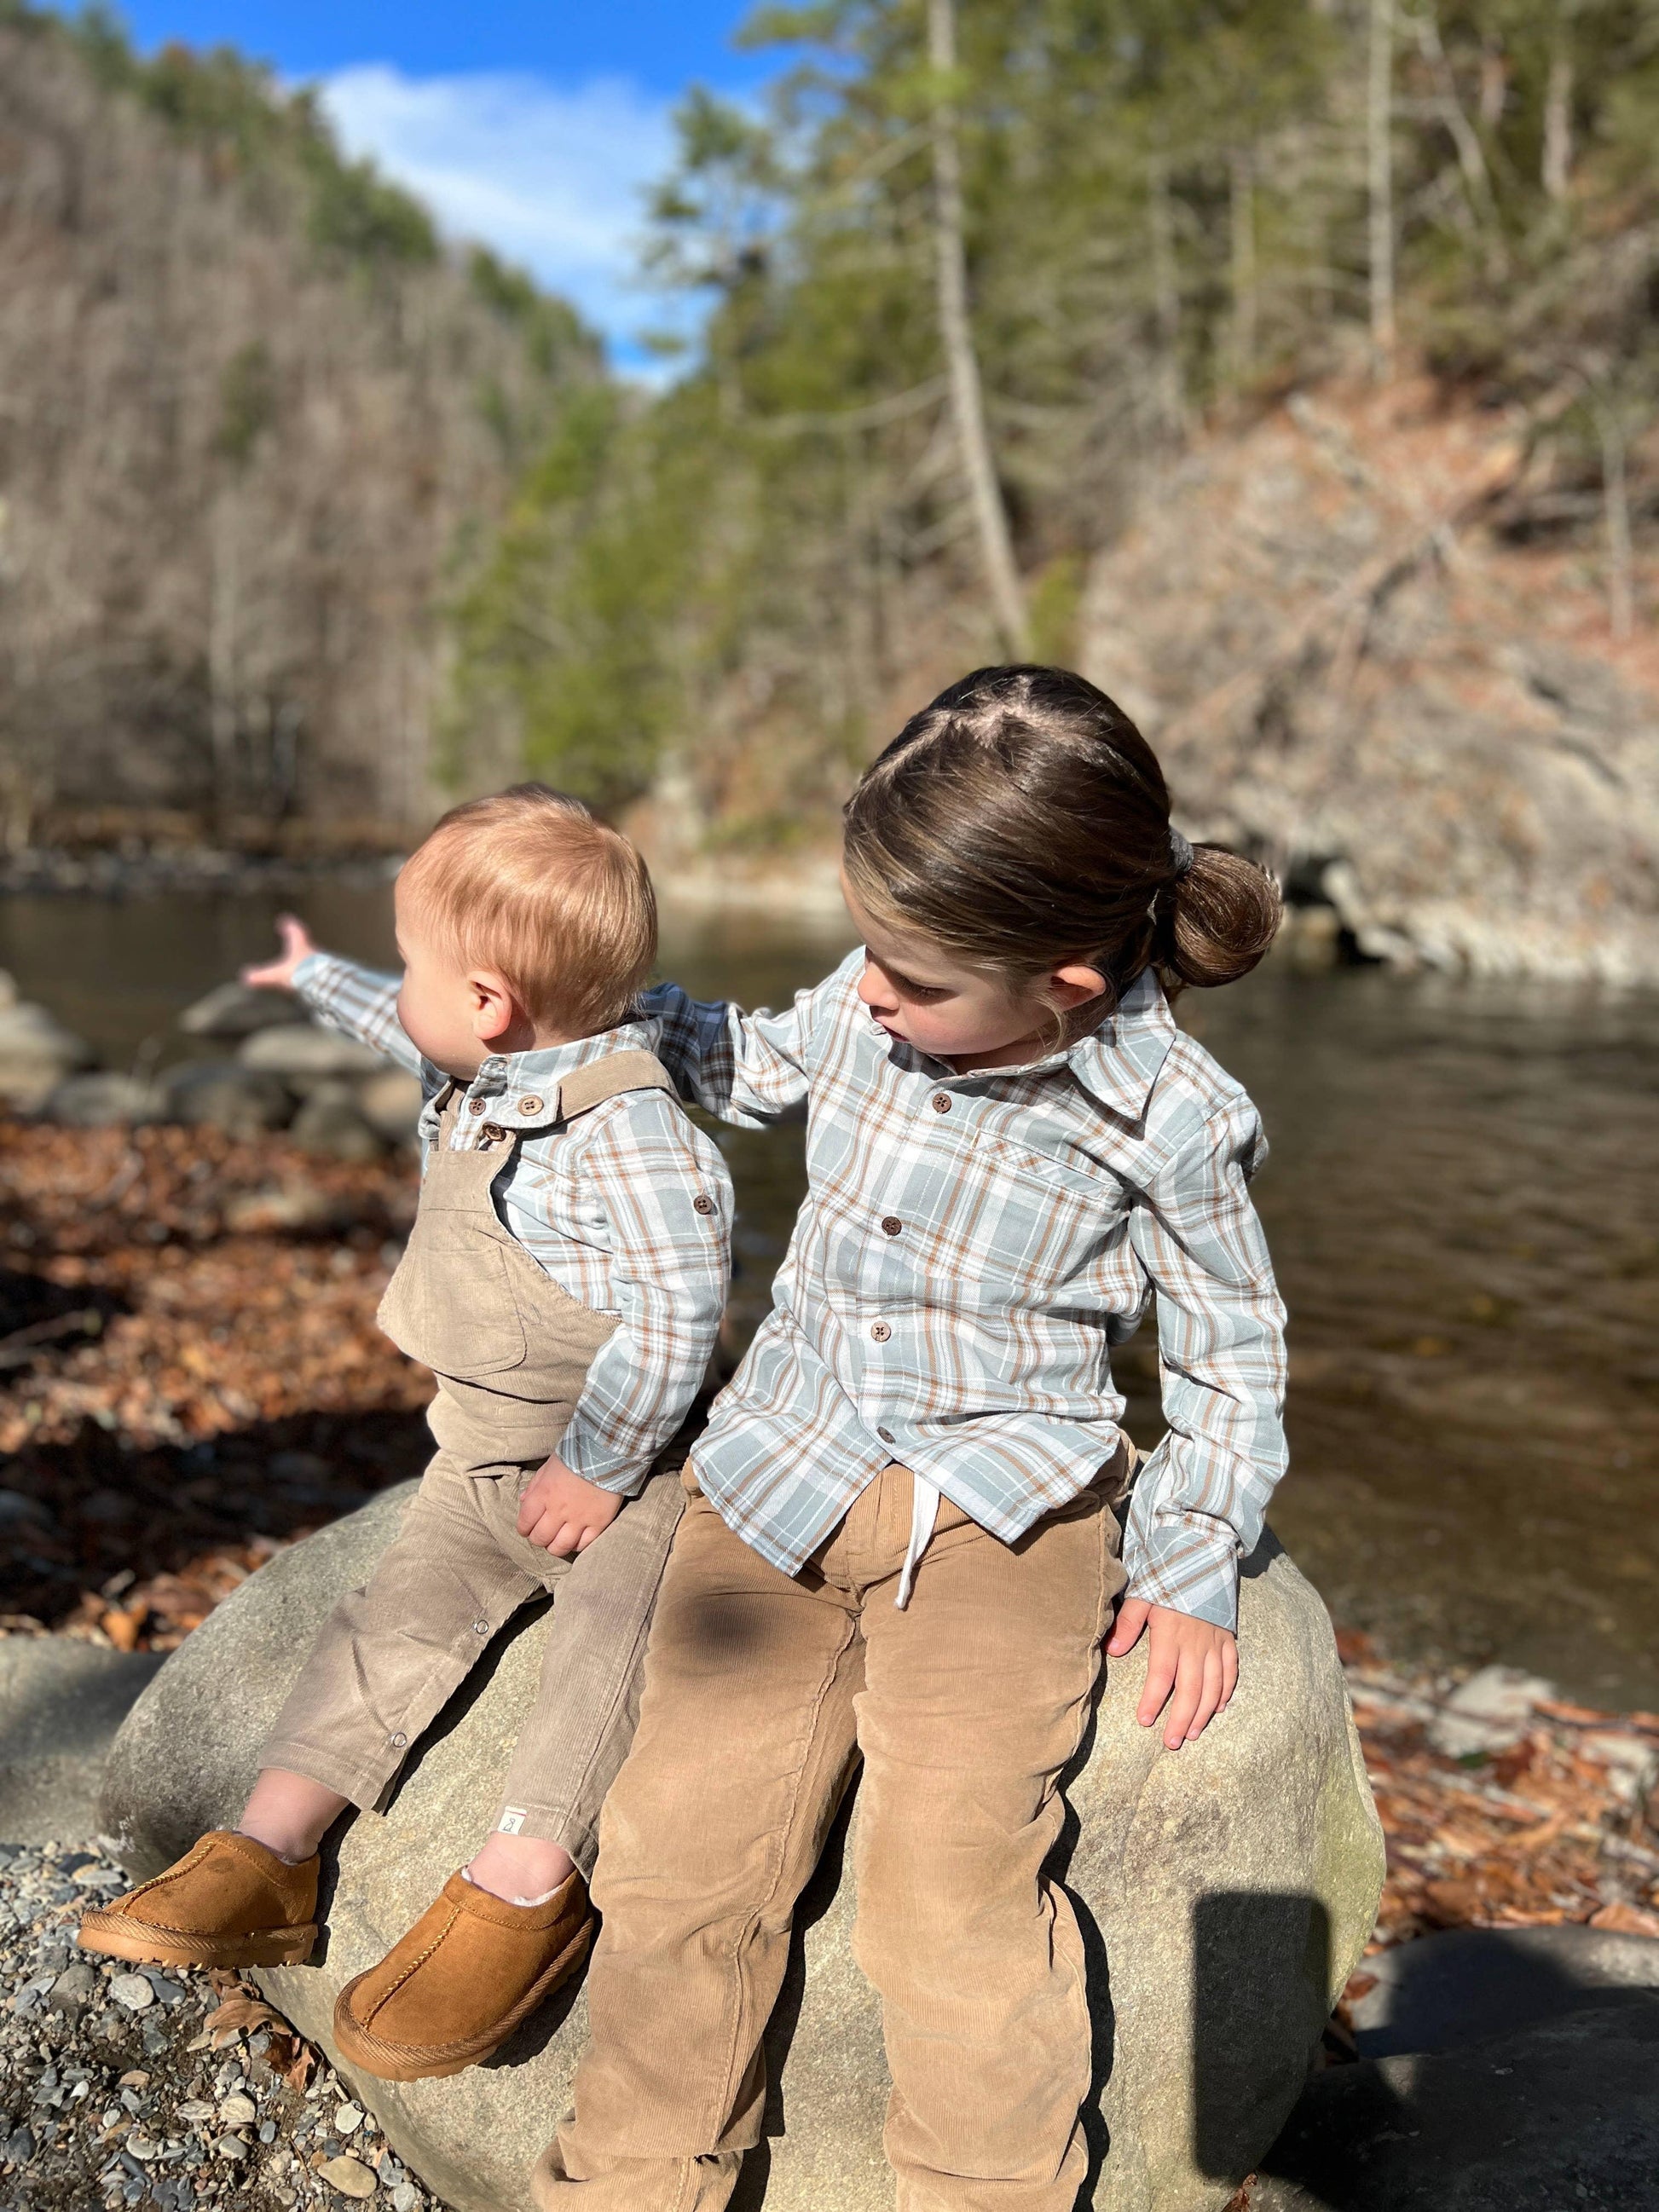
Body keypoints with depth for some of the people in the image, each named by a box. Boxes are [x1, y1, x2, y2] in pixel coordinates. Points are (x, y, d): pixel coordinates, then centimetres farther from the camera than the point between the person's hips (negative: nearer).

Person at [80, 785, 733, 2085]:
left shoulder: (624, 1129, -24)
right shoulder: (484, 1074, 6)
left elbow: (673, 1318, -27)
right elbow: (413, 1035, 32)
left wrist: (595, 1469, -21)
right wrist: (316, 979, 47)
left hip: (619, 1466, -8)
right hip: (486, 1461, 8)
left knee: (613, 1623, -28)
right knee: (398, 1611, -2)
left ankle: (521, 1894, -34)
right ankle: (267, 1859, -3)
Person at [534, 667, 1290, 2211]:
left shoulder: (1169, 1122, -11)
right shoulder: (873, 998, -2)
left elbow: (1233, 1353, 4)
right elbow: (756, 1066, 22)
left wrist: (1193, 1570, -1)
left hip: (996, 1511, -3)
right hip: (775, 1475, 4)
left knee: (948, 1884, -18)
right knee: (678, 1846, -8)